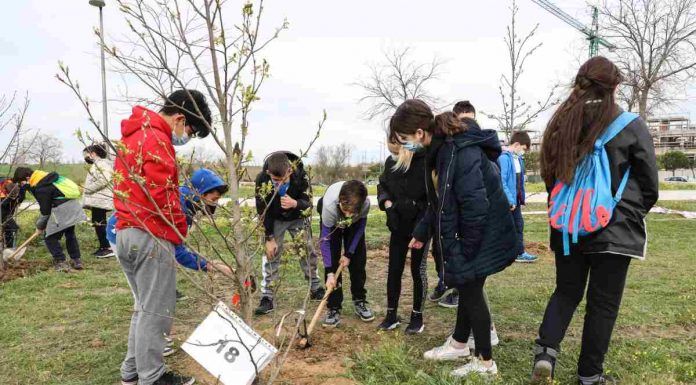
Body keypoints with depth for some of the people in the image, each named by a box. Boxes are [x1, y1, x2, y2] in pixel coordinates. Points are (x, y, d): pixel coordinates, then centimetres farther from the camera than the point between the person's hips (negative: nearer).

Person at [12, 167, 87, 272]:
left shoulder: (41, 189, -16)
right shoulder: (46, 177, 13)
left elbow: (45, 211, -10)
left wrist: (40, 225, 7)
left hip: (62, 210, -10)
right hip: (73, 206, 10)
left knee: (50, 237, 3)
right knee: (70, 234, 21)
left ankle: (61, 262, 2)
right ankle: (77, 260, 24)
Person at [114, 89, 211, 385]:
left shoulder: (133, 135, 18)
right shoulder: (156, 139, -14)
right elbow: (161, 194, -22)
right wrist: (180, 229, -6)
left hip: (126, 233, 10)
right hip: (152, 237, -10)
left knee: (144, 307, 19)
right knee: (155, 311, 1)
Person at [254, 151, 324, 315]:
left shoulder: (300, 175, -31)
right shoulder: (262, 179, -29)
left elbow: (307, 202, -20)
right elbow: (263, 211, -20)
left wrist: (295, 204, -44)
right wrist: (269, 238, -18)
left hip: (298, 218, 1)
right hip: (275, 220, 0)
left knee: (308, 251, 4)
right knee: (270, 255, -7)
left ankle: (316, 289, 23)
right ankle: (267, 297, 1)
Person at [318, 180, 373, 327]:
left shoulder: (365, 203, -40)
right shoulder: (329, 204, -45)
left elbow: (361, 226, -18)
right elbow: (325, 240, -35)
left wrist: (349, 254, -17)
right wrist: (330, 273, -36)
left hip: (354, 223, 2)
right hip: (333, 222, -2)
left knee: (358, 260, 1)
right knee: (332, 260, -10)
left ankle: (360, 301, 17)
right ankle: (333, 308, -2)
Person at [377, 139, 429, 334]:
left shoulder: (426, 161, -17)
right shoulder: (391, 162, -1)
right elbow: (382, 186, 11)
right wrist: (387, 203, -6)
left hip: (421, 225, -4)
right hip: (398, 225, 5)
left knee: (418, 269, 7)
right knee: (394, 269, 8)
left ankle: (417, 316, 22)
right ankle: (391, 314, 22)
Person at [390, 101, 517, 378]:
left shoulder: (461, 152, -27)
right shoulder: (445, 147, 5)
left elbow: (476, 206, -28)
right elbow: (444, 199, 15)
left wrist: (465, 251, -19)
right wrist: (422, 231, 20)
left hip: (483, 237, -9)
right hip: (474, 234, 9)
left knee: (471, 291, 4)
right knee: (466, 288, 20)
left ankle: (485, 362, 22)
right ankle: (458, 345, 38)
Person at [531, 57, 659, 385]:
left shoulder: (561, 124, 2)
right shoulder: (631, 126, -9)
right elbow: (650, 184, -2)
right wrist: (633, 213, 16)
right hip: (614, 228, -3)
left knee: (566, 291, 18)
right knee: (603, 302, 9)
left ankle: (545, 350, -2)